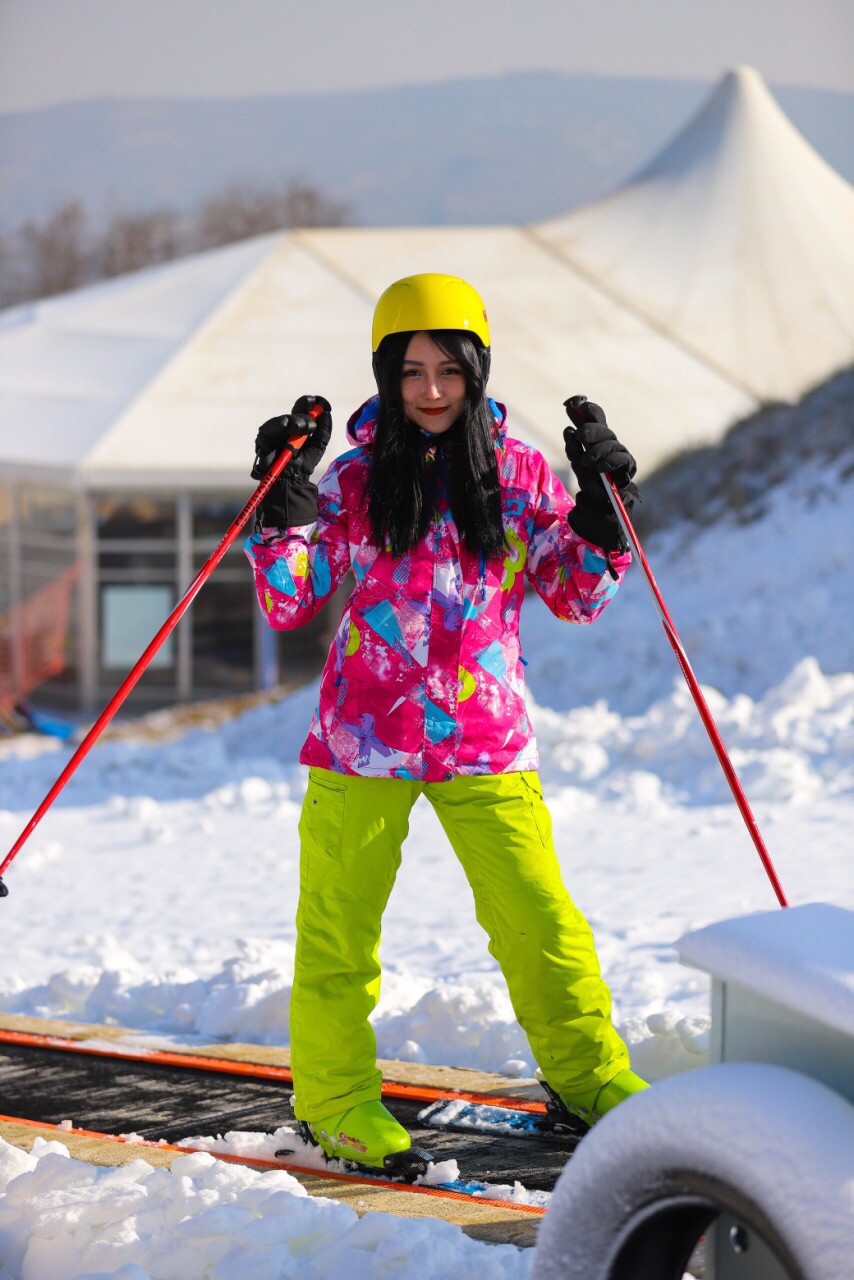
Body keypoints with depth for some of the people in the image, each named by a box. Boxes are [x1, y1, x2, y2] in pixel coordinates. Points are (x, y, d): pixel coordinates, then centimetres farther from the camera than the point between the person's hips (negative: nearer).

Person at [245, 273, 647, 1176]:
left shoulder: (518, 473, 3)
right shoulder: (354, 477, 0)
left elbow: (579, 596, 6)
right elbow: (288, 604, -2)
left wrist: (601, 502, -6)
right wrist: (284, 499, -12)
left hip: (486, 738, 1)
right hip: (365, 734, 0)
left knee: (540, 916, 1)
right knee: (341, 923, 3)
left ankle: (586, 1071, 20)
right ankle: (336, 1095, 17)